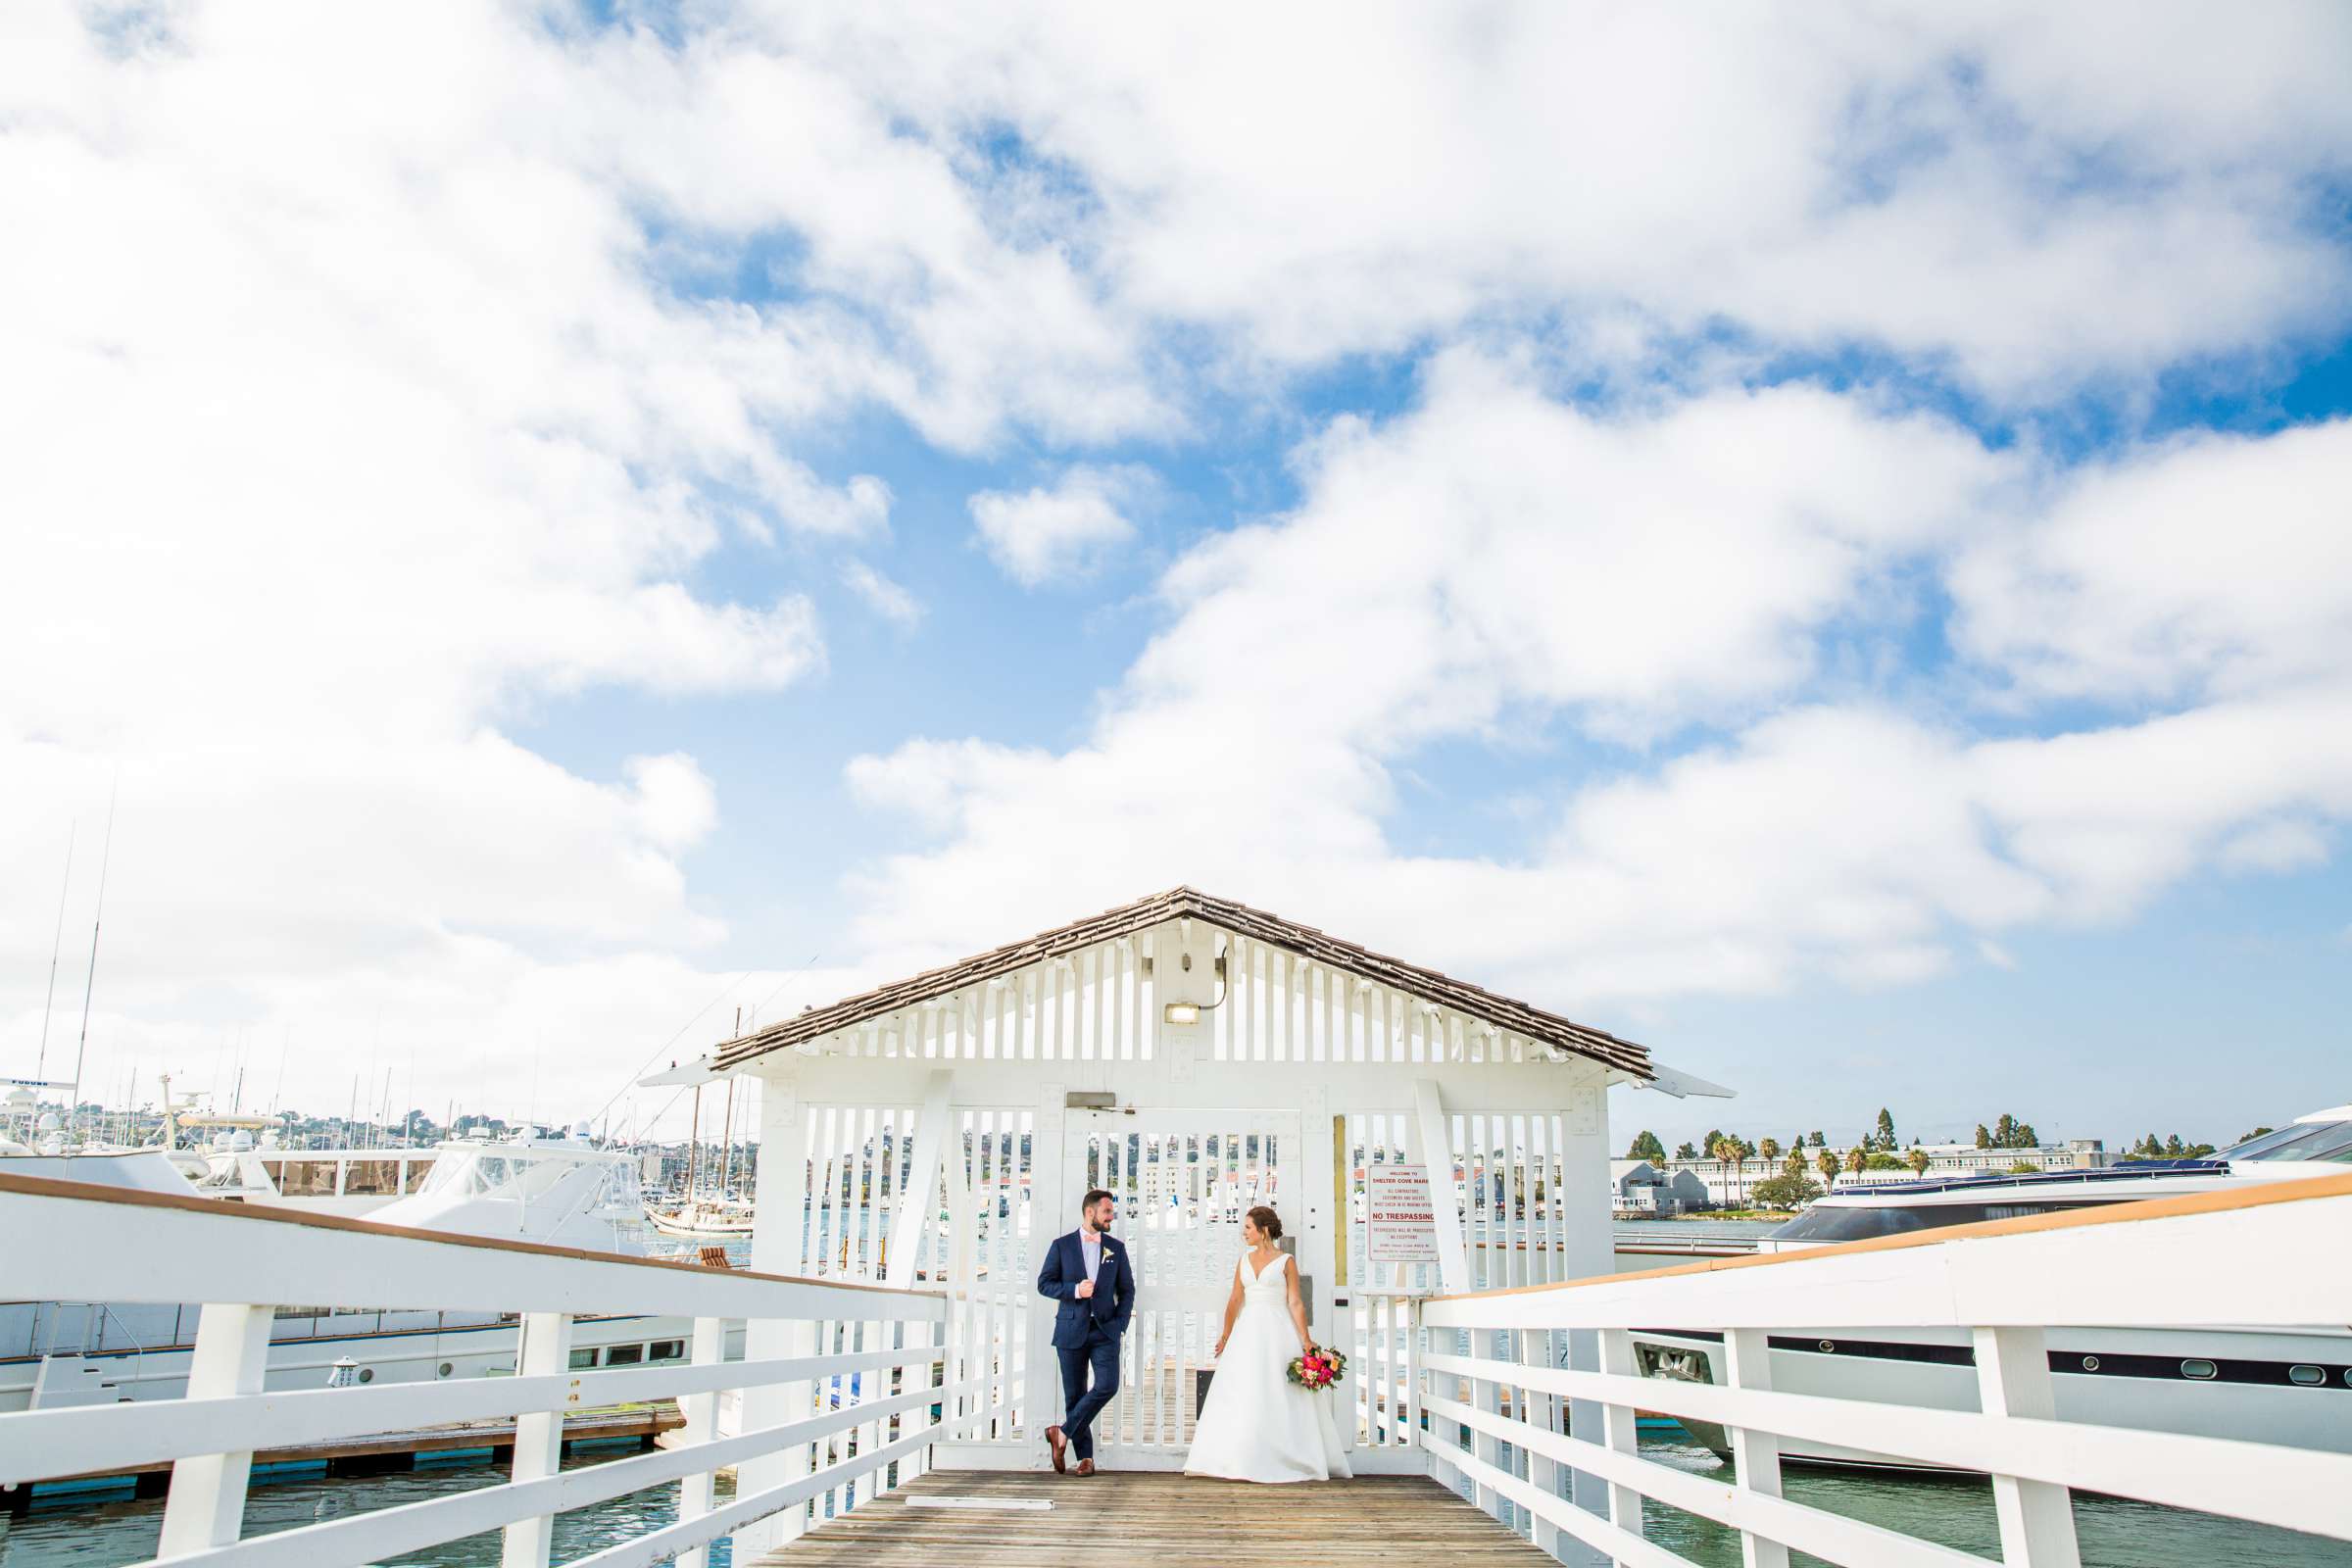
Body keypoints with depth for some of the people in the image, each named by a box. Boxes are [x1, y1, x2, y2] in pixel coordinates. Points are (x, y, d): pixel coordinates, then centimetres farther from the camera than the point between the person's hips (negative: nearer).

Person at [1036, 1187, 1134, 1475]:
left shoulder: (1116, 1248, 9)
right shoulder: (1062, 1245, 3)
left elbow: (1127, 1289, 12)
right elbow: (1044, 1283, 1)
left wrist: (1121, 1323, -1)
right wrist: (1074, 1290, -15)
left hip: (1105, 1330, 1)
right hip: (1072, 1331, -1)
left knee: (1108, 1385, -15)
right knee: (1074, 1394, 2)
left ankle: (1063, 1433, 0)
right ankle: (1085, 1456, 14)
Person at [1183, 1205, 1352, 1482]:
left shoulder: (1286, 1261, -2)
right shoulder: (1244, 1260, 11)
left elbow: (1295, 1303, -5)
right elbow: (1235, 1300, 14)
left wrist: (1306, 1339, -11)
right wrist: (1226, 1335, 15)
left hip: (1277, 1333, -5)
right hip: (1247, 1332, 5)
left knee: (1276, 1395, -3)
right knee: (1239, 1394, 1)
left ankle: (1283, 1460, 7)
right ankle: (1240, 1460, 6)